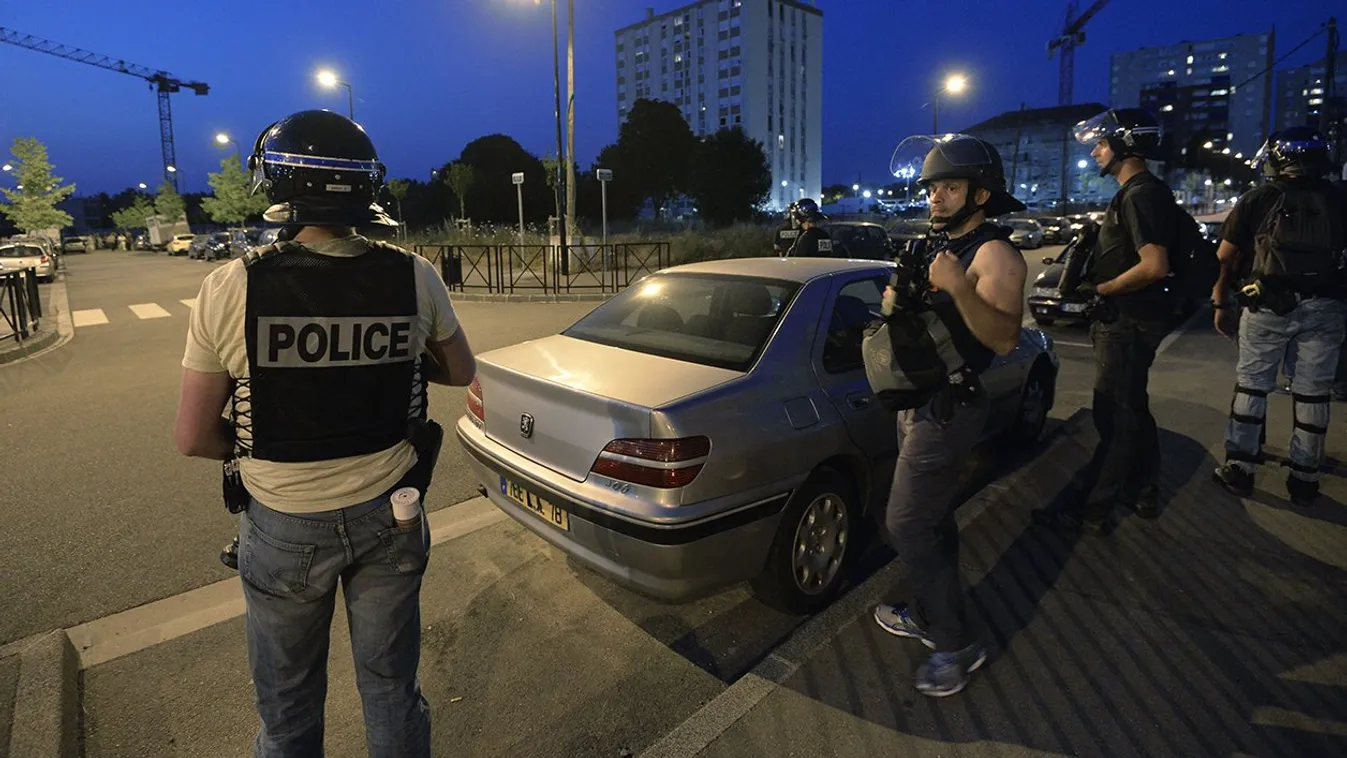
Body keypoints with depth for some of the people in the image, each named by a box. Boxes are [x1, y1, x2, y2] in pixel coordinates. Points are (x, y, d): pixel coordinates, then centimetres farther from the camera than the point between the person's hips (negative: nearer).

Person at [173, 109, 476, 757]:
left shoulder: (231, 289, -16)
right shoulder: (414, 278, -12)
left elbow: (193, 438, -9)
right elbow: (460, 372, 4)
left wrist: (261, 450, 10)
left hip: (284, 525, -1)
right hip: (389, 515, 2)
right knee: (392, 690, 21)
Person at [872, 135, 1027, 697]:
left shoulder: (994, 255, -14)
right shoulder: (935, 245, 14)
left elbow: (1004, 338, -27)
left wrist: (958, 289, -39)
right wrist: (894, 302, 1)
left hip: (947, 412, -9)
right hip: (918, 402, 9)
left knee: (907, 526, -7)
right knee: (933, 519, 19)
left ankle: (958, 644, 10)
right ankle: (927, 615, 34)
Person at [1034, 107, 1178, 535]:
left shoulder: (1140, 195, -18)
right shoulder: (1139, 193, 13)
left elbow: (1155, 266, -27)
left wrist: (1101, 288, -16)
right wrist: (1094, 275, 8)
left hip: (1128, 324, -10)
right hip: (1128, 321, 10)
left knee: (1114, 417, -4)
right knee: (1131, 410, 19)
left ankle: (1089, 512, 4)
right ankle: (1142, 492, 33)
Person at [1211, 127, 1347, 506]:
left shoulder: (1257, 200, 3)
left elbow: (1225, 259, 0)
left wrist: (1221, 305, 7)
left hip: (1268, 306, -2)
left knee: (1251, 385, 7)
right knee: (1313, 391, 9)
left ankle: (1239, 469, 10)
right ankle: (1304, 478, 16)